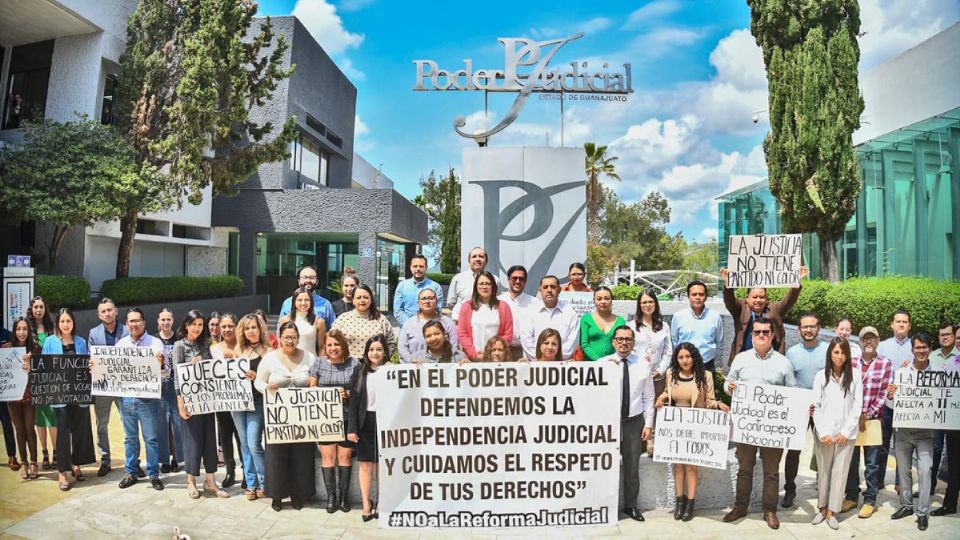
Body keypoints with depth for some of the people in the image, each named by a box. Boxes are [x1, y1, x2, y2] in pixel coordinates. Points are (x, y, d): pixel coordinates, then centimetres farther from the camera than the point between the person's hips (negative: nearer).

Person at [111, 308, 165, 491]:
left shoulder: (155, 343, -5)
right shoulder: (121, 344, 7)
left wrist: (161, 364, -30)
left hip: (148, 398, -3)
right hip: (127, 397, 4)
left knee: (151, 438, 3)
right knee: (130, 438, 13)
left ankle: (154, 474, 12)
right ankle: (131, 472, 25)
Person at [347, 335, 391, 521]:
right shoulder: (361, 373, 4)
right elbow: (354, 402, 2)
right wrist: (351, 428, -4)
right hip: (365, 423, 2)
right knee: (365, 464, 6)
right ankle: (366, 503, 16)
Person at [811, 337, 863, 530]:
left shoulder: (855, 376, 1)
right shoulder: (821, 375, 1)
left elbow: (857, 406, 0)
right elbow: (815, 406, 0)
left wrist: (846, 432, -6)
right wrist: (822, 432, -8)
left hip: (846, 433, 0)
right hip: (823, 433, 0)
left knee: (840, 471, 3)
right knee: (823, 471, 7)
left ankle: (831, 512, 11)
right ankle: (822, 508, 18)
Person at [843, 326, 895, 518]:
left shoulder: (885, 364, -1)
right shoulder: (850, 361, 3)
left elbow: (884, 394, -4)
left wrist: (867, 415, -9)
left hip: (873, 419, -2)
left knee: (872, 463, 5)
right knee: (851, 460, 10)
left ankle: (870, 500, 17)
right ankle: (851, 497, 23)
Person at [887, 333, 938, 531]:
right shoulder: (901, 372, -1)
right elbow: (891, 404, 0)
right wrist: (890, 396, -22)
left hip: (925, 430, -2)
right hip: (903, 429, 2)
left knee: (925, 469, -7)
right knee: (903, 469, 12)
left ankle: (923, 512, 6)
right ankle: (906, 505, 27)